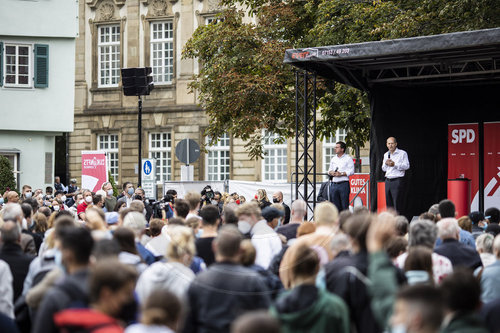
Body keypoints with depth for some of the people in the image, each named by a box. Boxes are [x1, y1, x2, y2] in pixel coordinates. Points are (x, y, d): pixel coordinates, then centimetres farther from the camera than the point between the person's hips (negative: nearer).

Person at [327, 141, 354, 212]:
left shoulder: (348, 158, 0)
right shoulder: (333, 159, 18)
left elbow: (351, 171, -7)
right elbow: (329, 170, 22)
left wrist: (341, 174, -15)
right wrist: (331, 172, -1)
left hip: (344, 184, -6)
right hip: (334, 184, 6)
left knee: (344, 205, -7)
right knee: (335, 205, 4)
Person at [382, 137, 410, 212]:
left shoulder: (402, 153, -1)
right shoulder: (386, 155, 18)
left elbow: (407, 166, -9)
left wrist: (394, 164, -15)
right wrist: (386, 164, -1)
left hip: (397, 180, -6)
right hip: (388, 180, 6)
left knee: (396, 203, -10)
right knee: (388, 203, 6)